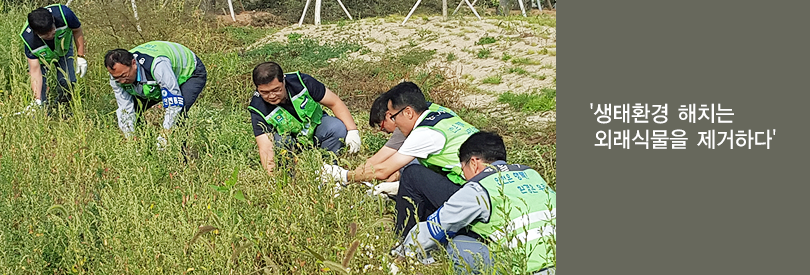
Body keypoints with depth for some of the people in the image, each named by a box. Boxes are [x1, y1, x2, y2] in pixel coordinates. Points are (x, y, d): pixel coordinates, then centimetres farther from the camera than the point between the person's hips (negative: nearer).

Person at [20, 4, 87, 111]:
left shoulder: (63, 14, -41)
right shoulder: (29, 39, -40)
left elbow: (77, 31, -16)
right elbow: (35, 71, -34)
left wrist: (80, 57, -16)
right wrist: (37, 99, -42)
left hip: (64, 48, 1)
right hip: (41, 55, -1)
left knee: (68, 82, -6)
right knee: (40, 87, -12)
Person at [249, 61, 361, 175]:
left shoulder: (302, 82, -23)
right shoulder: (258, 109, -25)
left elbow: (335, 103, -15)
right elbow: (266, 148, -31)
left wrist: (352, 131, -24)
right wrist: (271, 172, -49)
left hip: (316, 126, 2)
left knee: (338, 128, -29)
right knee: (277, 142, -35)